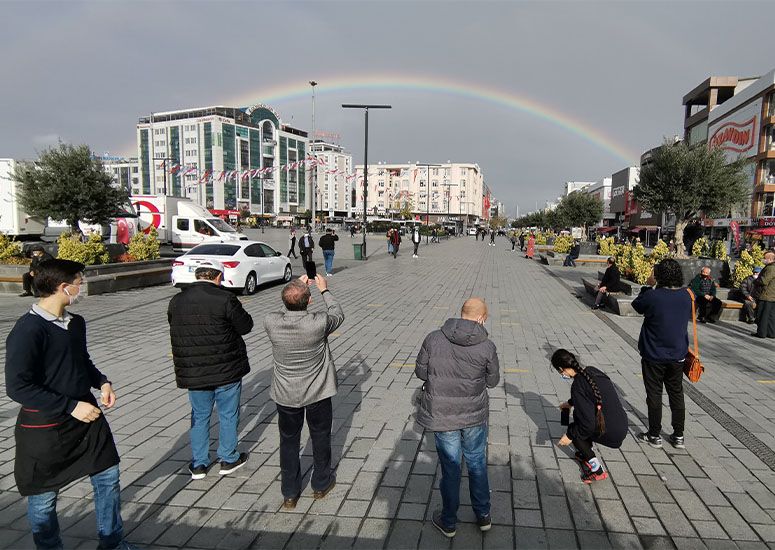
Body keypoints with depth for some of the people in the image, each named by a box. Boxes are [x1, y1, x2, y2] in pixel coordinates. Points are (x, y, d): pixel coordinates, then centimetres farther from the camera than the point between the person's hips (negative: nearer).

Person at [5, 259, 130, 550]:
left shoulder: (76, 322, 4)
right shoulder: (28, 330, -20)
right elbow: (17, 386, -23)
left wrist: (102, 382, 0)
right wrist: (71, 406, -23)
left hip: (87, 417, 7)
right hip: (45, 427, -7)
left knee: (108, 476, 13)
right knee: (44, 497, 11)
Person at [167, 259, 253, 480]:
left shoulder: (176, 301, 0)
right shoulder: (224, 299, -17)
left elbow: (175, 329, 10)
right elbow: (246, 326, -10)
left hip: (192, 373, 4)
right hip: (226, 370, -4)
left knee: (199, 416, 19)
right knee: (228, 415, 14)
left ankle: (198, 464, 27)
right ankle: (228, 459, 26)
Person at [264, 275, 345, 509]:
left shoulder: (271, 323, -20)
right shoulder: (319, 323, -26)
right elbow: (338, 315, -3)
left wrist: (296, 287, 9)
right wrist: (324, 290, 9)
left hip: (285, 395, 2)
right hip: (318, 393, -1)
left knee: (288, 441, 18)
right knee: (320, 437, 20)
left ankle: (289, 494, 30)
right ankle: (321, 484, 38)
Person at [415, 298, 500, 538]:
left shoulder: (434, 339, -14)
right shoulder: (487, 346, -14)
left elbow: (420, 372, -4)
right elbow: (492, 381, -1)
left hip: (442, 415, 0)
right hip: (475, 415, 0)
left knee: (450, 467, 15)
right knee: (477, 464, 22)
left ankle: (448, 522, 33)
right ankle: (483, 516, 39)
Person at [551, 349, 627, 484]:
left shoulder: (578, 385, -22)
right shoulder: (592, 371, 2)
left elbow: (588, 424, -20)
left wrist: (570, 436, -6)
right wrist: (570, 402, 36)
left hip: (612, 435, -8)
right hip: (622, 424, 8)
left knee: (573, 429, 11)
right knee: (578, 413, 22)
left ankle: (597, 470, 11)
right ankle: (586, 454, 31)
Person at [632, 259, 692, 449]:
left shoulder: (652, 296, -21)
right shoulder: (686, 296, -6)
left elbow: (637, 305, -1)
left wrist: (648, 285, 6)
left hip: (654, 356, -4)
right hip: (678, 355, 4)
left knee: (654, 395, 8)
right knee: (677, 394, 15)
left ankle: (655, 435, 18)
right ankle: (678, 436, 24)